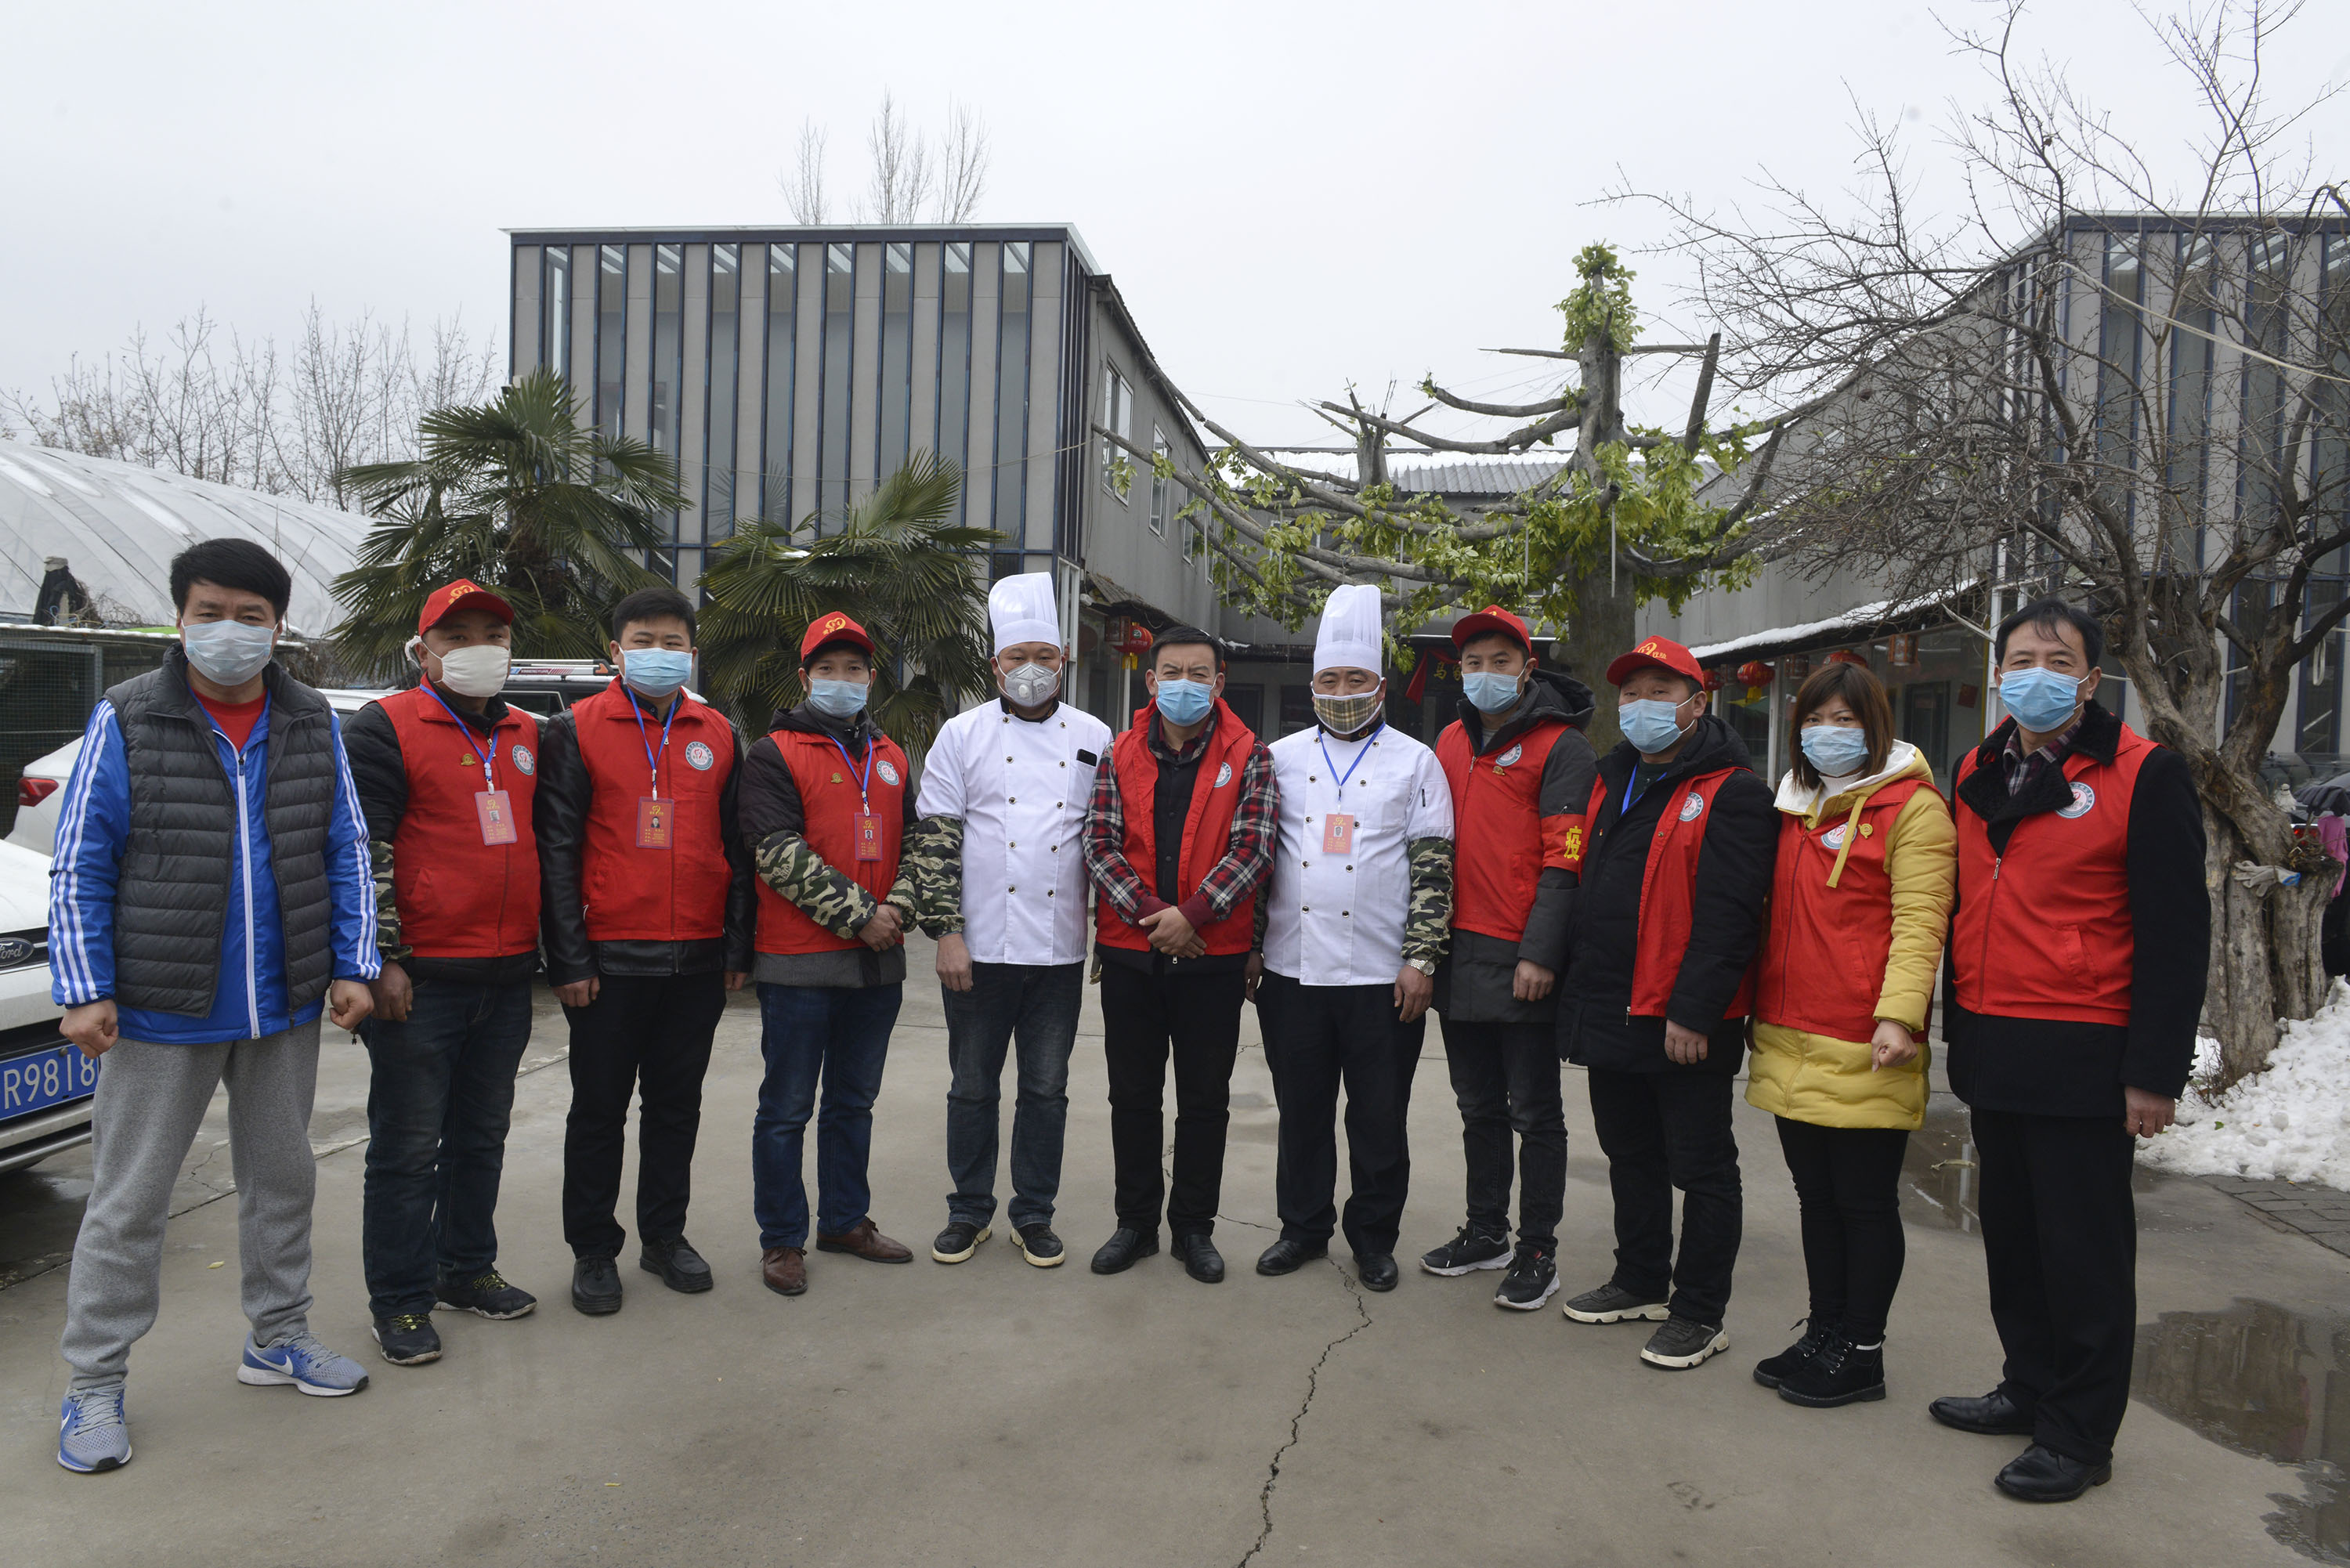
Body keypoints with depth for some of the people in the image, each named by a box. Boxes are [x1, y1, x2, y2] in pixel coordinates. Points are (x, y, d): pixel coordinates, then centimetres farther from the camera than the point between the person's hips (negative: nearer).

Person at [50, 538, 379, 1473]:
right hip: (160, 1011, -3)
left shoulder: (314, 726, 3)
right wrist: (83, 990, -11)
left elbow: (346, 852, 5)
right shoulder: (126, 721, -6)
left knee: (282, 1177, 16)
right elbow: (79, 866, -5)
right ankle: (95, 1384, 19)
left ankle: (278, 1337, 32)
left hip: (286, 1009, 4)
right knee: (129, 1200, 6)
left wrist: (354, 965, -2)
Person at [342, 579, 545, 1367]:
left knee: (482, 1136, 16)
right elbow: (363, 853, -11)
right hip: (420, 979, -6)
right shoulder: (383, 729, -5)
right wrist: (383, 958, -16)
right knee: (409, 1146, 2)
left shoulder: (527, 737, 14)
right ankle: (400, 1301, 14)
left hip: (507, 977, 6)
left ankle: (467, 1270, 30)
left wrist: (545, 947, 18)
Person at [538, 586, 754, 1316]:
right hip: (609, 959, -3)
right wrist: (569, 958, -8)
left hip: (698, 959, 3)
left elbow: (737, 848, 11)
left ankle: (665, 1235, 27)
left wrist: (738, 947, 7)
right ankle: (593, 1250, 21)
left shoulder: (718, 735, 9)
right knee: (600, 1108, 8)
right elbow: (557, 851, -4)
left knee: (677, 1103, 13)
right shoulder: (574, 732, -1)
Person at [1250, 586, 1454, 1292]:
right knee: (1302, 1111, 12)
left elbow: (1434, 869, 0)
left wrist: (1421, 960, -7)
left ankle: (1374, 1236, 24)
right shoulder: (1280, 758, 9)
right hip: (1291, 970, 2)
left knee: (1380, 1117, 7)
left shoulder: (1415, 763, 3)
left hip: (1382, 976, -2)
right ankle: (1304, 1226, 28)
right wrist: (1248, 950, 7)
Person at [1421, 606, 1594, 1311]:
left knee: (1534, 1112, 4)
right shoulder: (1451, 742, 14)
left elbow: (1564, 858, -13)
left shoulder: (1560, 747, -6)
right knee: (1479, 1107, 17)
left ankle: (1537, 1251, 15)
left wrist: (1540, 954, -19)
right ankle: (1486, 1232, 30)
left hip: (1520, 962, -7)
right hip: (1459, 954, 7)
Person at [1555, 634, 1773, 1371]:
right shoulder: (1612, 781, 14)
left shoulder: (1733, 792, -11)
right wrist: (1579, 992, 14)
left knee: (1700, 1167, 5)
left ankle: (1700, 1314, 16)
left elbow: (1728, 915, -19)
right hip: (1609, 1013, 8)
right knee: (1630, 1156, 19)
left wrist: (1694, 1011, -23)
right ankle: (1641, 1283, 34)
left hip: (1685, 1025, -8)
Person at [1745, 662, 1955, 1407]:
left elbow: (1918, 922, -13)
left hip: (1862, 1050, -7)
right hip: (1790, 1039, 7)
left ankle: (1861, 1353, 16)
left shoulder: (1912, 807, -6)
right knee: (1816, 1196, 16)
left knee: (1864, 1201, 4)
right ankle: (1824, 1335, 28)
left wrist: (1898, 1015, -23)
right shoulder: (1793, 808, 16)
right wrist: (1761, 1011, 18)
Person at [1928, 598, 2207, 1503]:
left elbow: (2176, 934, -10)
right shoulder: (1977, 774, 11)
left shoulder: (2143, 775, -8)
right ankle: (2031, 1388, 32)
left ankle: (2079, 1437, 15)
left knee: (2084, 1249, 4)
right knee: (2012, 1234, 16)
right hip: (1991, 1054, 7)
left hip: (2082, 1061, -6)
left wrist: (2155, 1072, -13)